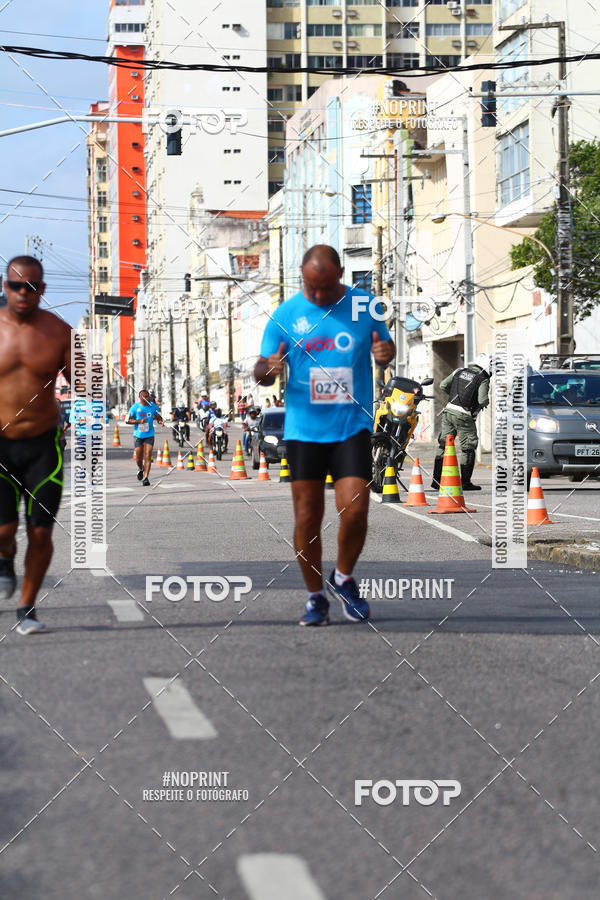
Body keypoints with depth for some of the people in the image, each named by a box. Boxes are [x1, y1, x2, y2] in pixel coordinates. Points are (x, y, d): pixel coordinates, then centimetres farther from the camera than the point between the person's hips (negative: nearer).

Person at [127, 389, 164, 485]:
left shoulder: (153, 406, 0)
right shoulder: (135, 407, -5)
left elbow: (158, 416, 14)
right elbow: (128, 420, -4)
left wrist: (160, 421, -9)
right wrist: (139, 421, -18)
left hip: (149, 435, 0)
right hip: (138, 435, 0)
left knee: (148, 457, -10)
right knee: (138, 458, 6)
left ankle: (146, 477, -7)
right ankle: (140, 469, 39)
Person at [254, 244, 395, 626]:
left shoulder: (363, 305, 2)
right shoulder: (286, 314, 2)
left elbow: (385, 345, 15)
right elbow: (262, 372, 5)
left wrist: (386, 352, -9)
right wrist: (269, 368, -19)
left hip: (353, 426, -1)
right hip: (304, 429, 1)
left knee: (354, 509, -14)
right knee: (307, 518, 1)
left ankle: (344, 579, 12)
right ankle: (316, 597, 18)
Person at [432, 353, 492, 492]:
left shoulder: (459, 372, 10)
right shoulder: (483, 380, -7)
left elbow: (443, 385, 11)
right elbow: (483, 400, -18)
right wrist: (485, 403, 5)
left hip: (449, 411, 5)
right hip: (464, 417, -5)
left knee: (444, 445, 10)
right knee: (468, 450, 5)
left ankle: (436, 478, 8)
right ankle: (465, 482, 7)